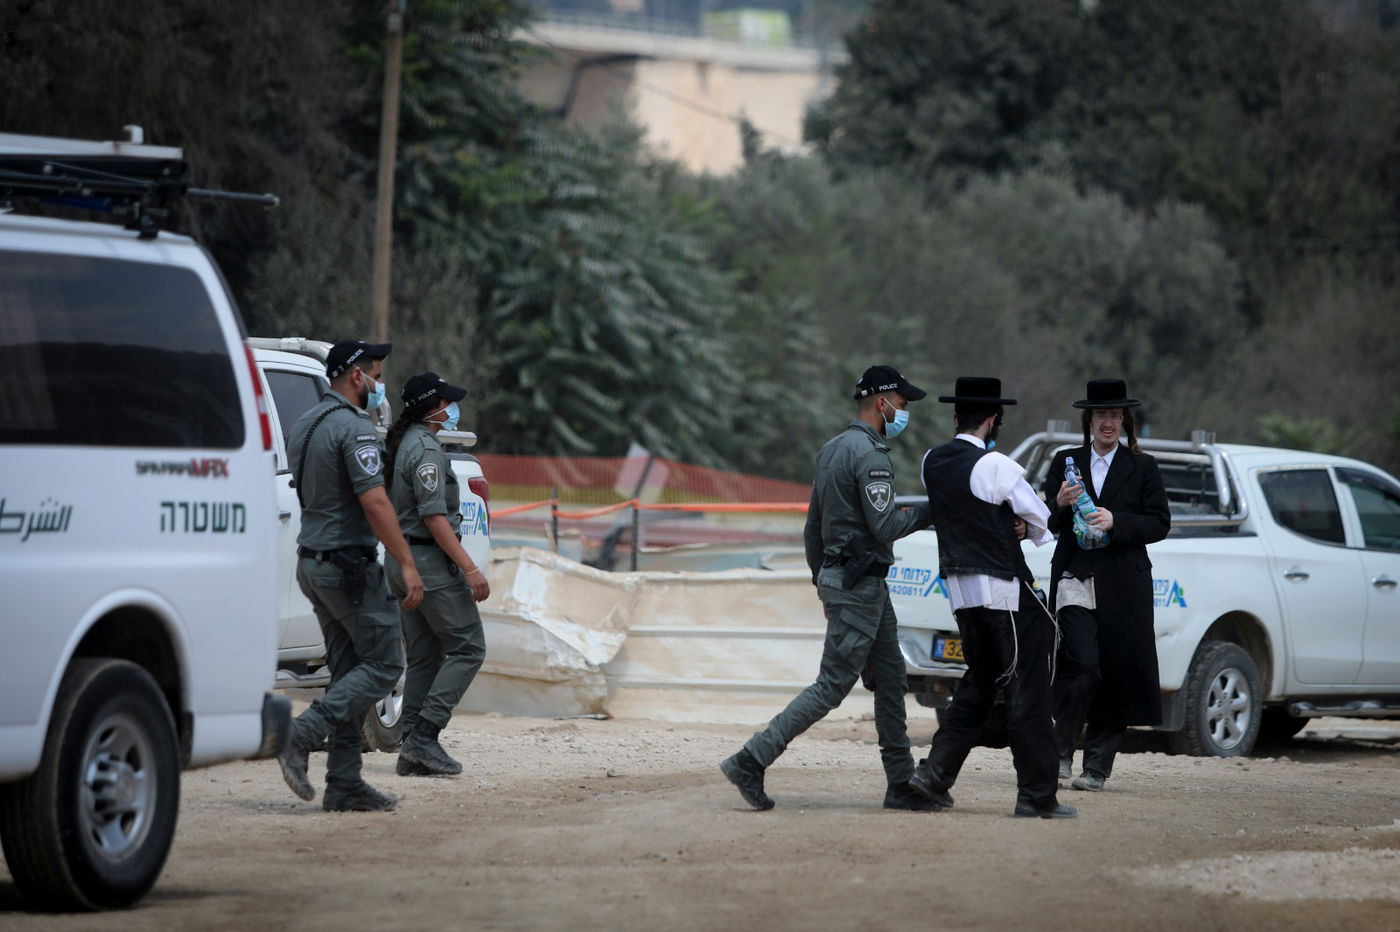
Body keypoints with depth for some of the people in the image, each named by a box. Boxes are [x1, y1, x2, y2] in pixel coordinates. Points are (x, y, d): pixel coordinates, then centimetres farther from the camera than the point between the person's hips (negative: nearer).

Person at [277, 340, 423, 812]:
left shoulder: (303, 426, 13)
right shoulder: (355, 429, -16)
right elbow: (374, 502, -22)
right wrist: (407, 564, -20)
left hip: (312, 561, 9)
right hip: (349, 563, -9)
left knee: (348, 670, 10)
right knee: (384, 664, -3)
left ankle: (344, 783, 6)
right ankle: (300, 736, -16)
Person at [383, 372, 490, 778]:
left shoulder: (402, 444, 15)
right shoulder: (426, 449, -14)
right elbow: (434, 517, -20)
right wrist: (470, 569, -22)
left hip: (401, 560, 10)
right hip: (430, 561, -10)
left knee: (423, 656, 11)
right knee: (467, 648, -7)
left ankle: (412, 751, 7)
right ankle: (423, 737, -14)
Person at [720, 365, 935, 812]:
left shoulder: (831, 450, 15)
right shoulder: (870, 455, -15)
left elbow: (813, 526, 20)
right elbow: (885, 527, -21)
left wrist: (823, 580, 25)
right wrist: (926, 511, -7)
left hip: (836, 577, 10)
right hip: (861, 585, -10)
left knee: (891, 682, 11)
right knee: (832, 685, -8)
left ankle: (902, 784, 12)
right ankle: (751, 761, -10)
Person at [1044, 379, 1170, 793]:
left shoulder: (1142, 468, 8)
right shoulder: (1065, 462, 11)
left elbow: (1159, 523, 2)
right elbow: (1047, 522, 10)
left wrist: (1116, 522, -13)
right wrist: (1061, 505, -13)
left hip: (1123, 587, 1)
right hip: (1075, 579, -1)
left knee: (1117, 675, -1)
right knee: (1082, 665, -17)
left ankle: (1097, 766, 7)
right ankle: (1062, 750, -3)